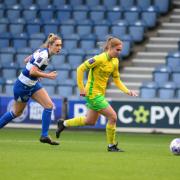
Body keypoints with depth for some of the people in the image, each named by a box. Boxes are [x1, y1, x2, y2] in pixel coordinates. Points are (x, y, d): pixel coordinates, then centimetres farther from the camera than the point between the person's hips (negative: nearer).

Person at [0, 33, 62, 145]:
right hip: (23, 86, -9)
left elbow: (26, 60, 13)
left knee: (49, 105, 1)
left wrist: (39, 73, 8)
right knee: (17, 112, 3)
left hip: (33, 84, 9)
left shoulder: (43, 51, 2)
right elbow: (32, 72, -32)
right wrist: (47, 75, -24)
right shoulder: (44, 55, -25)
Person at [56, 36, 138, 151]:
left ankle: (63, 124, 37)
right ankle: (111, 145, 4)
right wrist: (81, 88, -18)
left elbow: (117, 81, 12)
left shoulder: (115, 62, 4)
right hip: (93, 93, -9)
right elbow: (80, 69, -17)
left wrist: (127, 91, -3)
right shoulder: (100, 59, -20)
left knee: (90, 121, 20)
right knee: (113, 117, -11)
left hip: (100, 93, 9)